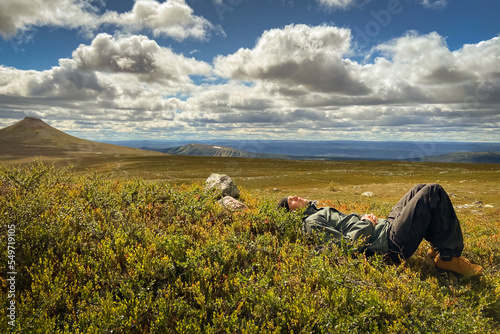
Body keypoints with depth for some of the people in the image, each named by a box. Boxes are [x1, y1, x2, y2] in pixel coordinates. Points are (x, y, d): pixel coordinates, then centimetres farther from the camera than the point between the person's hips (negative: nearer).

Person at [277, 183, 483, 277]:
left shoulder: (318, 213, 17)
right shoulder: (311, 223, -16)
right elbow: (348, 243, -24)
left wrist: (365, 218, 2)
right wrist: (366, 223, -12)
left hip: (386, 226, 10)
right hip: (392, 243, -10)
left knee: (420, 191, 18)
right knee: (433, 193, -10)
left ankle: (439, 246, 18)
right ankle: (449, 258, -2)